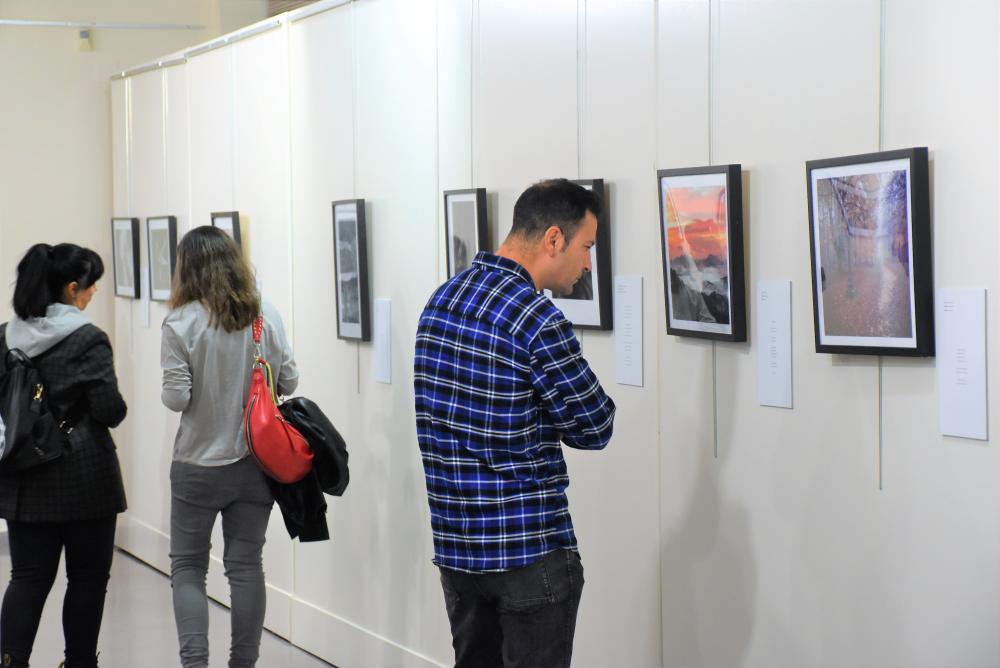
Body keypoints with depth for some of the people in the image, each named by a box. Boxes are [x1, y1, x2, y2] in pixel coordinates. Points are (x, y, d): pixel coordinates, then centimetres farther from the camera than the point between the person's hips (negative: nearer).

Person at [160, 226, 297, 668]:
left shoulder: (180, 323, -13)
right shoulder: (267, 316, -3)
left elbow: (176, 398, -14)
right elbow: (288, 382, 2)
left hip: (199, 465, -3)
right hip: (257, 461, 3)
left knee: (187, 566, 10)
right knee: (246, 566, 11)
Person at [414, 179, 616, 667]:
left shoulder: (440, 300, 7)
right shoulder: (538, 319, -18)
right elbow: (596, 429, -10)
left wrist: (536, 422, 3)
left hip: (454, 543, 8)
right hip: (529, 550, -8)